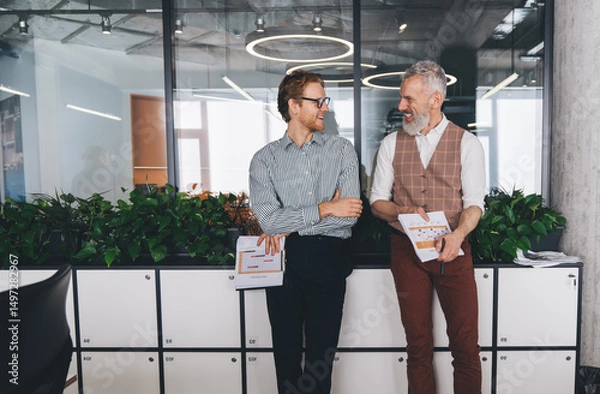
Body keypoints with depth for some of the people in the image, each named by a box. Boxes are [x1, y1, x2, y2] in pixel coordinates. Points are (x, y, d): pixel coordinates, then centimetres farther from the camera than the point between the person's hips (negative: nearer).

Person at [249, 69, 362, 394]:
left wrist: (289, 227, -8)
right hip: (283, 261, 1)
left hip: (328, 260, 0)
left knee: (321, 354, 7)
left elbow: (349, 215, -7)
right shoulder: (265, 159, 3)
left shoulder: (341, 150, 4)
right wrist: (324, 208, -12)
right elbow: (267, 219, -10)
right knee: (286, 351, 12)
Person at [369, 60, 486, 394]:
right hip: (406, 250, 2)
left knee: (466, 343, 2)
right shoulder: (391, 144, 7)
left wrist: (457, 234, -24)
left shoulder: (467, 144, 2)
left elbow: (474, 203, -4)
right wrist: (402, 212, -15)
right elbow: (377, 200, 6)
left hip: (453, 250, -1)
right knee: (418, 344, 11)